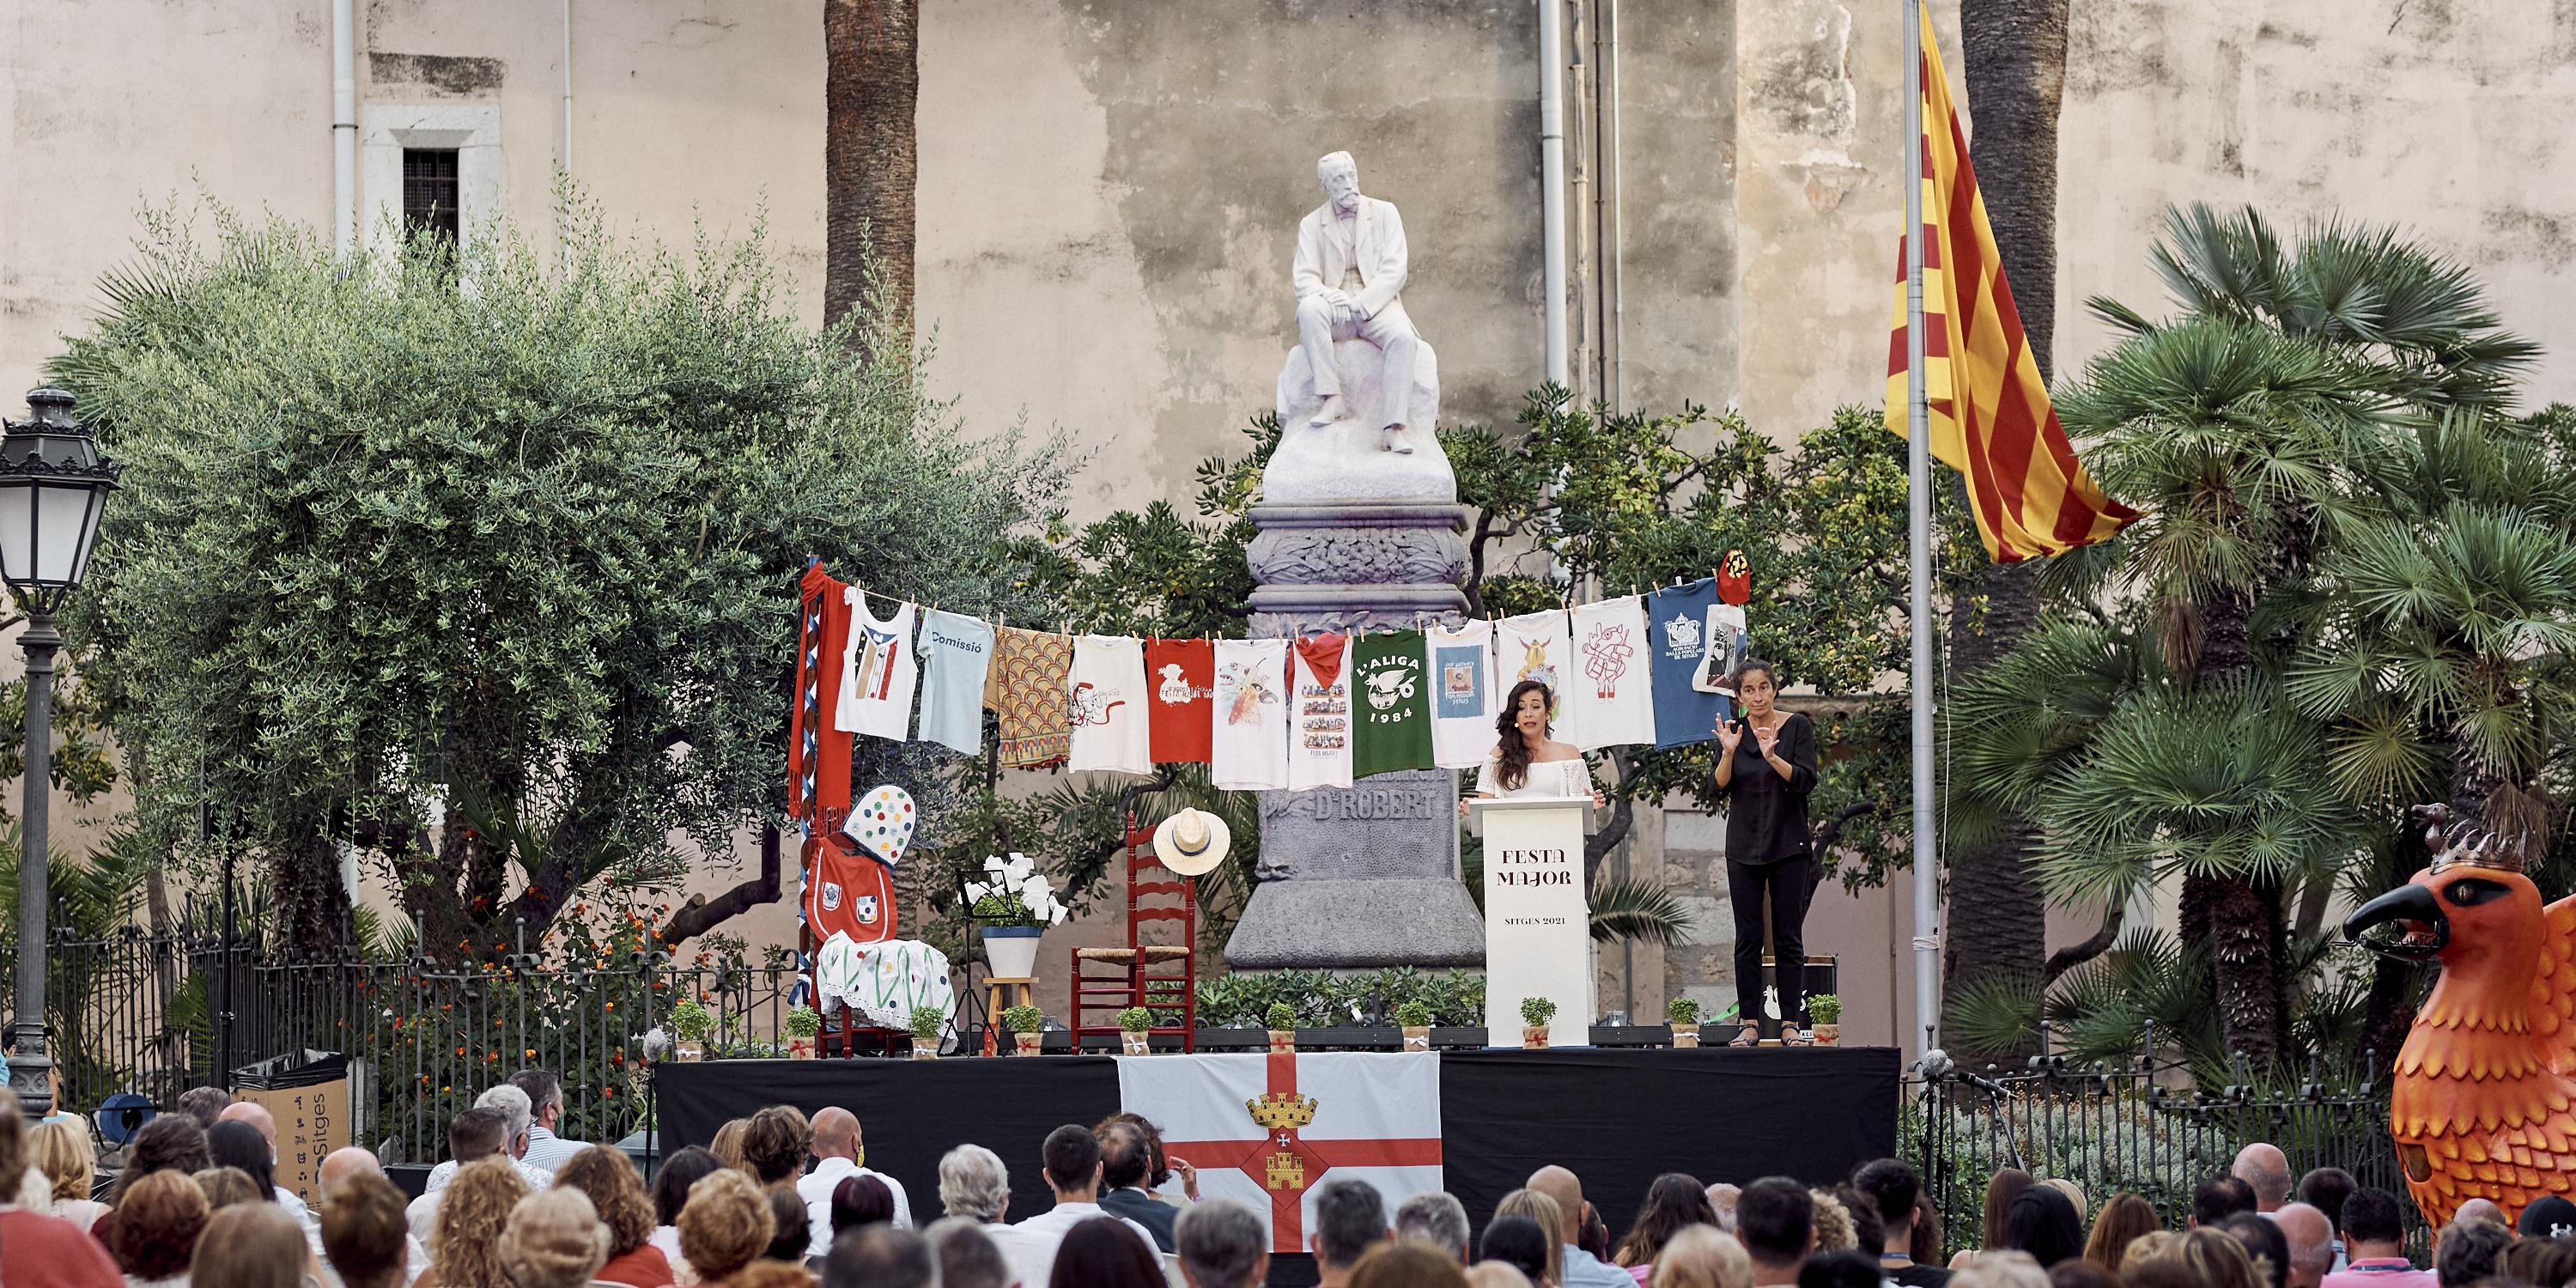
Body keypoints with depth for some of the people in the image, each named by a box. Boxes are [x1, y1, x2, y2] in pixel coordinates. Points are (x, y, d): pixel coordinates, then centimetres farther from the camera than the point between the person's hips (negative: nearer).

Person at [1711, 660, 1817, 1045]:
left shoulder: (1798, 726, -1)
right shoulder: (1732, 731, 5)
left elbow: (1805, 781, -11)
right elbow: (1720, 788, -3)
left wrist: (1772, 756, -25)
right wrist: (1728, 753, -19)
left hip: (1788, 844, -2)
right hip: (1744, 846, 2)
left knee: (1788, 937, -1)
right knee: (1747, 939, 1)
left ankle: (1791, 1023, 1)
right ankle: (1750, 1023, 3)